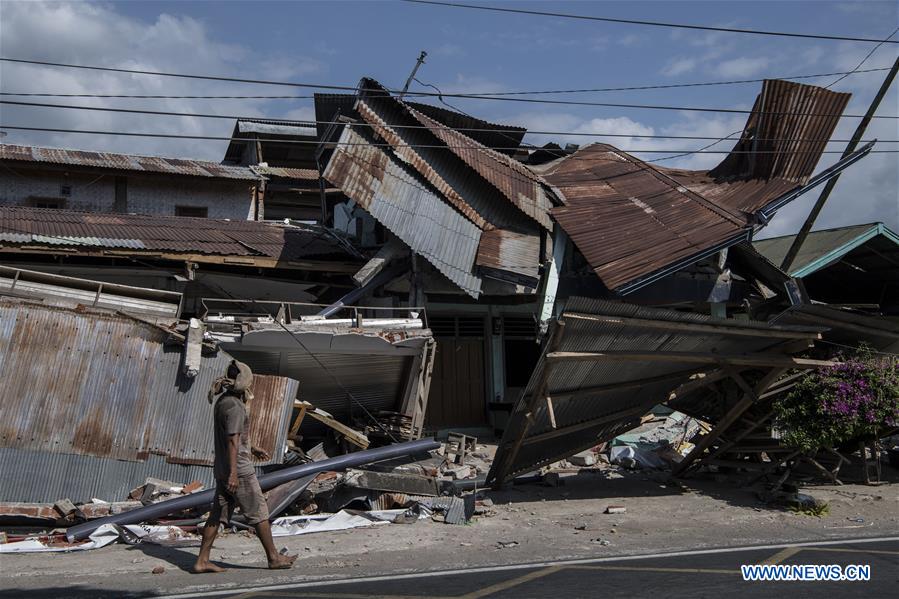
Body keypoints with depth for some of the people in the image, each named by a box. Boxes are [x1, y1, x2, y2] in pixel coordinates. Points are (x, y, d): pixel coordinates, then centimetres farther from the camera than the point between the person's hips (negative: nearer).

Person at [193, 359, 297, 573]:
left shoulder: (222, 401, 12)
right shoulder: (234, 406, -18)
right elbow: (232, 440, -23)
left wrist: (253, 450, 29)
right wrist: (233, 473, -25)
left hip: (222, 468, 9)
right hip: (239, 469, -9)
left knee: (218, 514, 10)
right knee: (259, 513, 1)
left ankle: (202, 561, 11)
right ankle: (274, 558, 11)